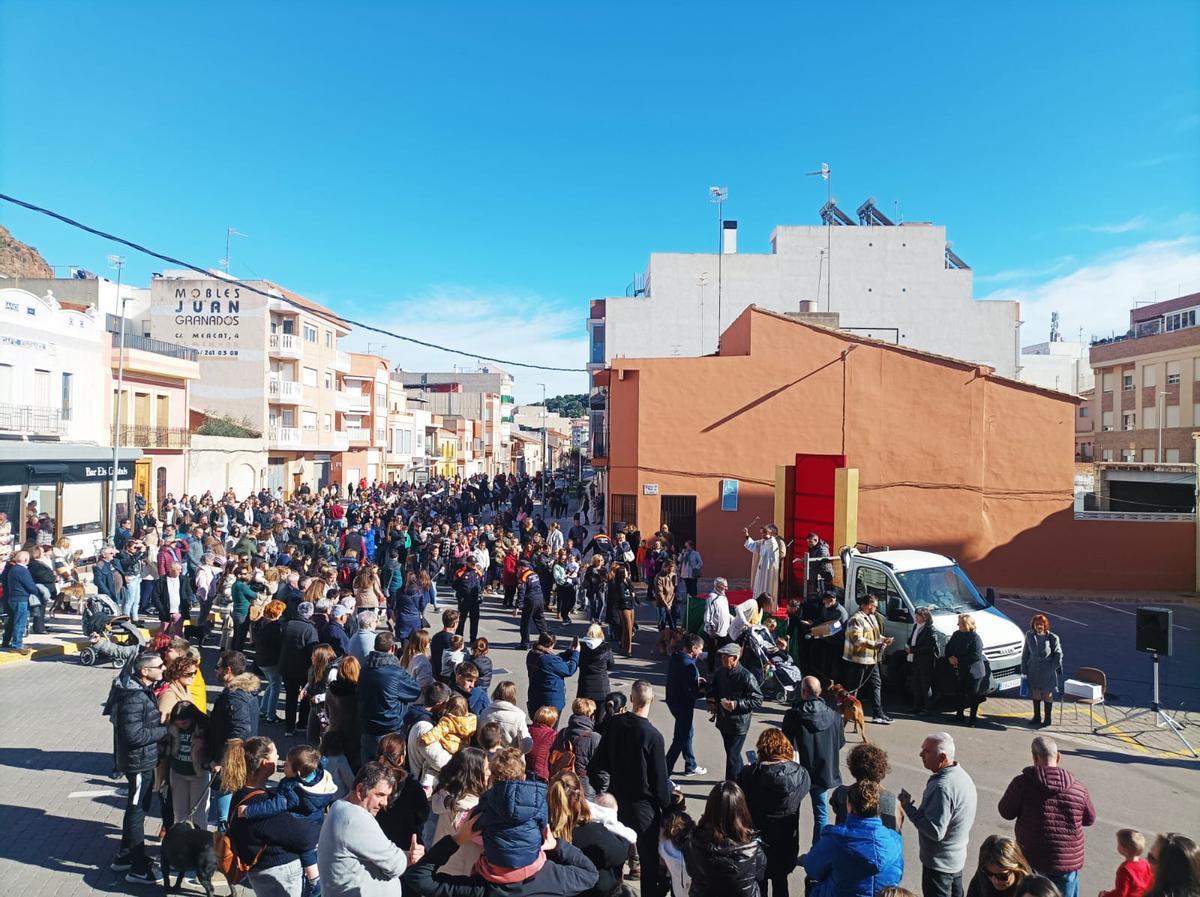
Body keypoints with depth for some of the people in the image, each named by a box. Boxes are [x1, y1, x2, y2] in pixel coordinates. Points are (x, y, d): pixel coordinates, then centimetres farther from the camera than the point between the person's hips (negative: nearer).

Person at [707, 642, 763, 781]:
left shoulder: (747, 676, -20)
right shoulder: (720, 672, -1)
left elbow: (758, 701, -18)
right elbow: (713, 687, 18)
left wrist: (737, 704, -27)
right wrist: (711, 699, -2)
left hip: (738, 724, -7)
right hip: (723, 721, 7)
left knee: (732, 756, -2)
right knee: (732, 753, 24)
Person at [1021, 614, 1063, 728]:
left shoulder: (1053, 638, -12)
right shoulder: (1029, 636, -3)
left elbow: (1058, 655, -4)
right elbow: (1025, 653, 5)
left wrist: (1051, 668, -10)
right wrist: (1024, 669, 4)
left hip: (1048, 672, -3)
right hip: (1033, 670, 3)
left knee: (1047, 694, 6)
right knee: (1035, 693, 12)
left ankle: (1047, 719, 21)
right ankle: (1037, 717, 26)